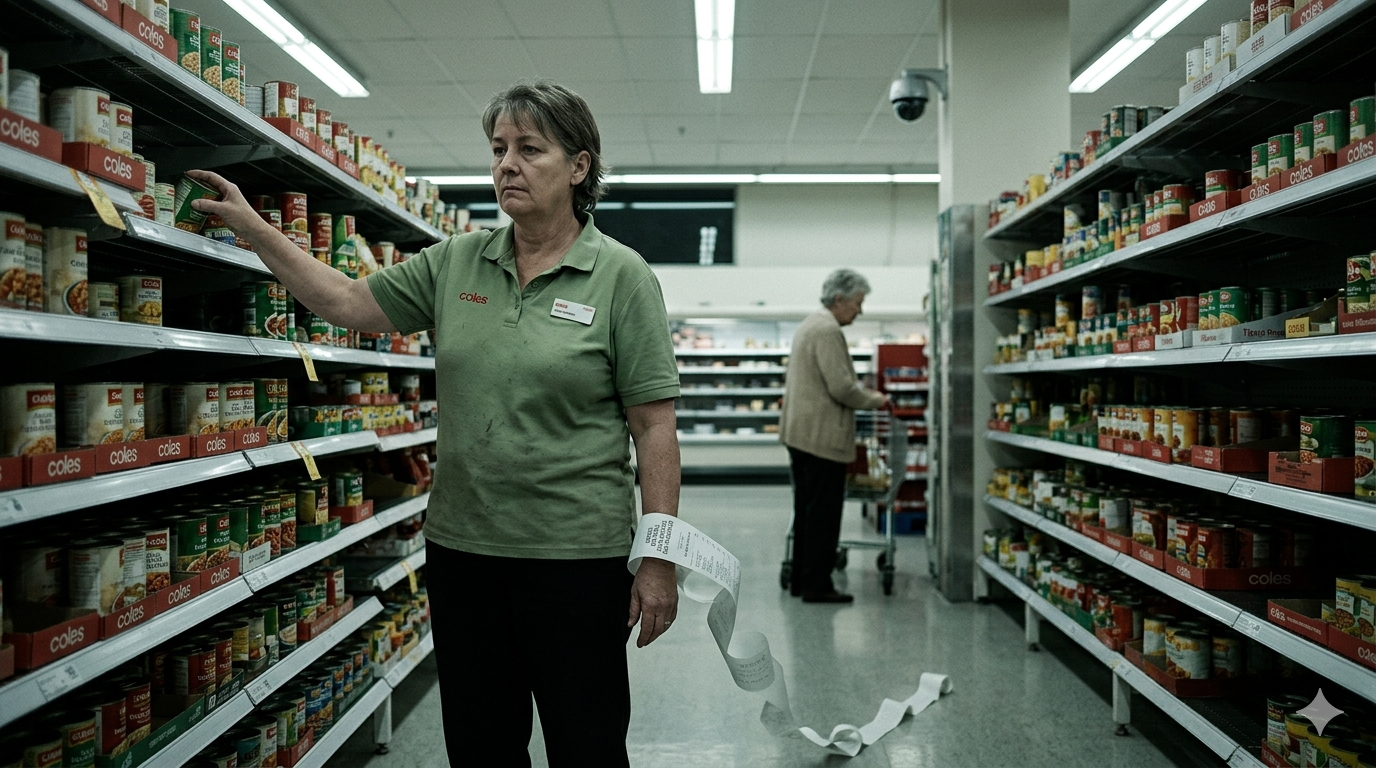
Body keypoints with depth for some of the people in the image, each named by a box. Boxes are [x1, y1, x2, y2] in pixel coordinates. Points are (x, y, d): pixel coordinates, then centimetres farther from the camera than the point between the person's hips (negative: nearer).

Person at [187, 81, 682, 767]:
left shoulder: (621, 276, -8)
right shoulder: (455, 263, 6)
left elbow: (654, 426, -10)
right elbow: (347, 302, 12)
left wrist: (659, 561, -12)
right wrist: (251, 227, 6)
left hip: (576, 556, -4)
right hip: (461, 547, 5)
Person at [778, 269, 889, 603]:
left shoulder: (810, 325, 17)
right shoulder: (828, 330, -15)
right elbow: (841, 388, -21)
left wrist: (865, 396, 22)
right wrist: (875, 400, -4)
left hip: (800, 433, 11)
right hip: (822, 436, -11)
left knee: (807, 509, 15)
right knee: (823, 513, -4)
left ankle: (801, 579, 22)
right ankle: (817, 585, 2)